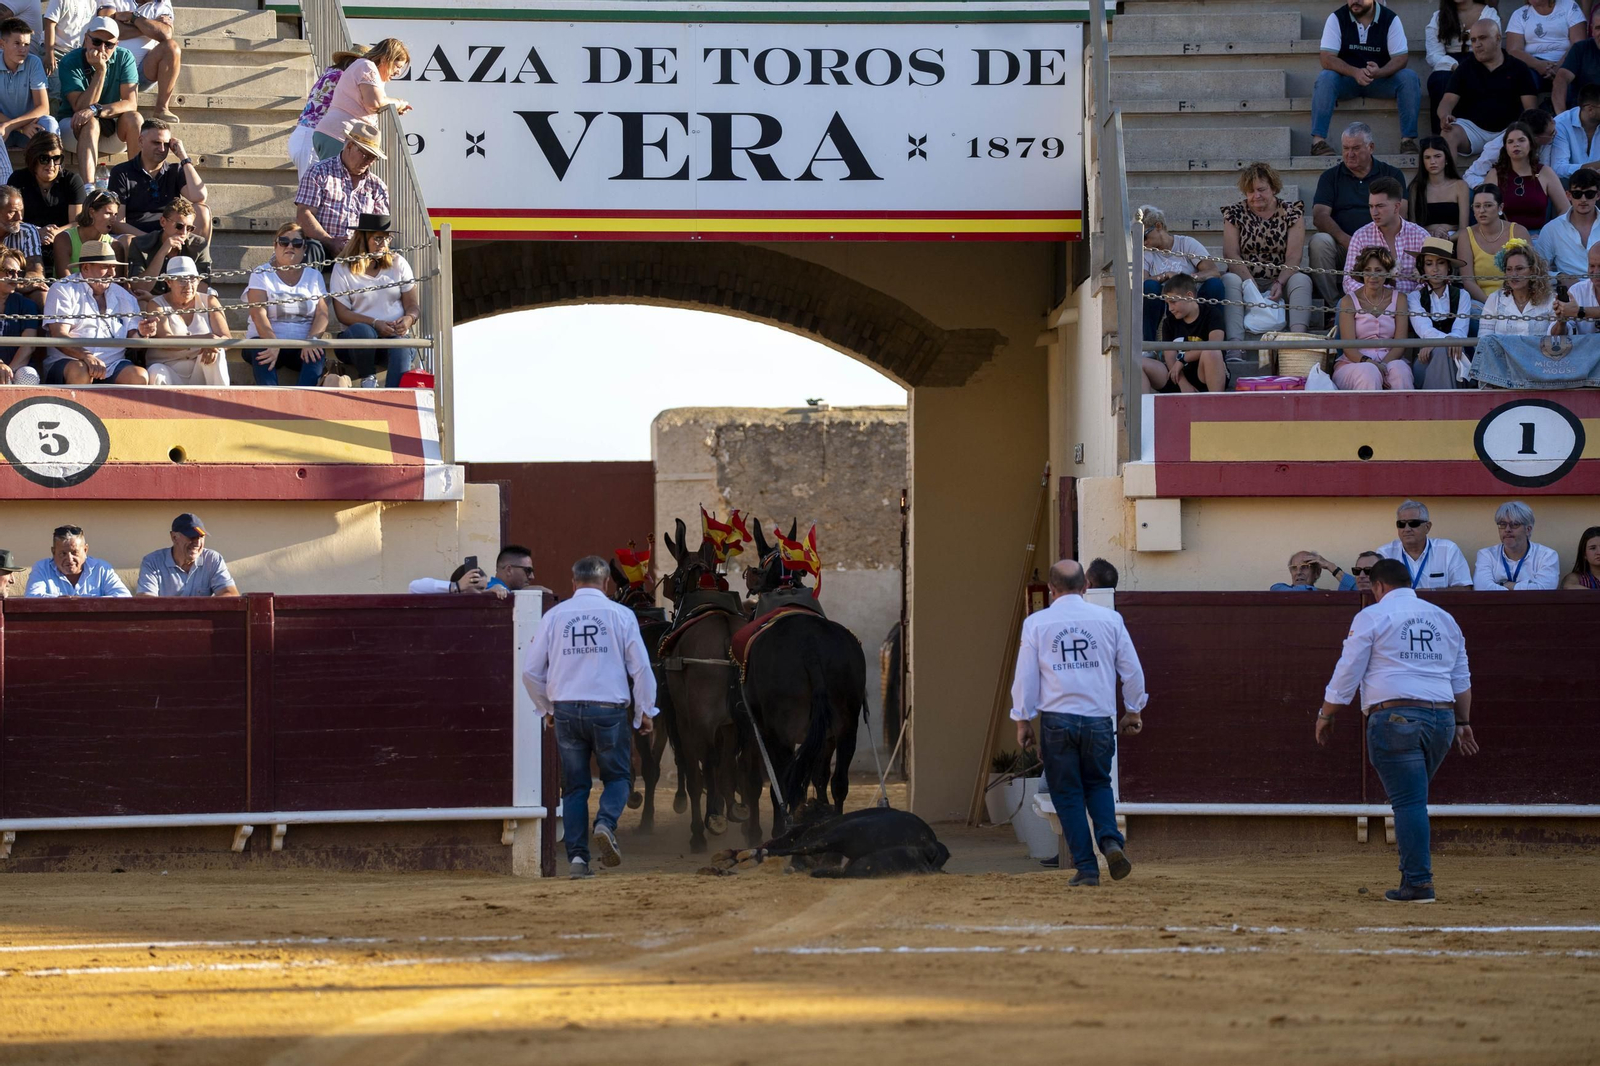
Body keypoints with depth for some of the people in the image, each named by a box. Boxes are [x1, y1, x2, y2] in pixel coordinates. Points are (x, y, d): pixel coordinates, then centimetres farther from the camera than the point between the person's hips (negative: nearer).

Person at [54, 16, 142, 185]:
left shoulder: (124, 57, -10)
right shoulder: (70, 62, -17)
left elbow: (131, 104, -18)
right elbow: (81, 107, -24)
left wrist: (96, 110, -34)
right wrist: (100, 71, -30)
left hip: (112, 124, 3)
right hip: (74, 123, -3)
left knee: (135, 119, -27)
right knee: (90, 123, -35)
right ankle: (88, 188, -51)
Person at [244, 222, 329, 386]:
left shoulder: (314, 276, 16)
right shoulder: (261, 274, 7)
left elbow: (322, 314, 3)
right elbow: (258, 314, -8)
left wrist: (311, 340, -20)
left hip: (301, 347, 2)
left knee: (317, 354, -31)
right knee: (260, 351, -35)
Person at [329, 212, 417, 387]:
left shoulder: (398, 263, 12)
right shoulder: (343, 268, 3)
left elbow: (413, 305, 10)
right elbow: (342, 313, -4)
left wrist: (409, 319, -14)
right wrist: (375, 323, -18)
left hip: (395, 335, 1)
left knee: (401, 350, -34)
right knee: (361, 331, -37)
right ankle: (368, 380, -15)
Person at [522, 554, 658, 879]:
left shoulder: (554, 615, 4)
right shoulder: (621, 615, -1)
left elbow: (531, 671, 6)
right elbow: (641, 667, -2)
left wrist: (546, 707, 21)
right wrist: (645, 712, 9)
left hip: (566, 709, 2)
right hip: (609, 707, -2)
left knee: (574, 785, 10)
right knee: (617, 776, 13)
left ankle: (577, 855, 3)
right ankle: (606, 823, -15)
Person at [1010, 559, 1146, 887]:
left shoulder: (1036, 623, 1)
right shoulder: (1109, 619, 3)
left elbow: (1025, 676, 2)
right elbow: (1132, 670, 7)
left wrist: (1023, 720, 12)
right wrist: (1134, 710, 20)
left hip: (1057, 719, -1)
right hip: (1099, 719, 1)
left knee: (1067, 794, 7)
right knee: (1098, 783, 18)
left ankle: (1086, 867, 2)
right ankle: (1109, 839, -9)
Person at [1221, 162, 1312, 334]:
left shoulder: (1292, 212, 6)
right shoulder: (1234, 213, 7)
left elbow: (1293, 256, -5)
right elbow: (1231, 254, -5)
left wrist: (1280, 283, -23)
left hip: (1280, 281, 0)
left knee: (1301, 280, -29)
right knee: (1230, 280, -32)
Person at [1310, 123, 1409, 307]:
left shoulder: (1392, 175, 13)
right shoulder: (1331, 177, 15)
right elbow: (1319, 216, 0)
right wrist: (1345, 240, -19)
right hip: (1341, 247, 1)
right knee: (1319, 241, -31)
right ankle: (1332, 306, -25)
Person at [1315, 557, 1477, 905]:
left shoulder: (1372, 617, 1)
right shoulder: (1443, 618, 18)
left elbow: (1346, 673, 1)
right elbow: (1461, 677, 21)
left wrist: (1326, 715, 10)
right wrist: (1463, 722, 27)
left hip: (1395, 716, -5)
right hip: (1442, 717, 5)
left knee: (1408, 801, -7)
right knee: (1413, 800, 15)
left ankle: (1418, 882, -13)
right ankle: (1417, 873, 11)